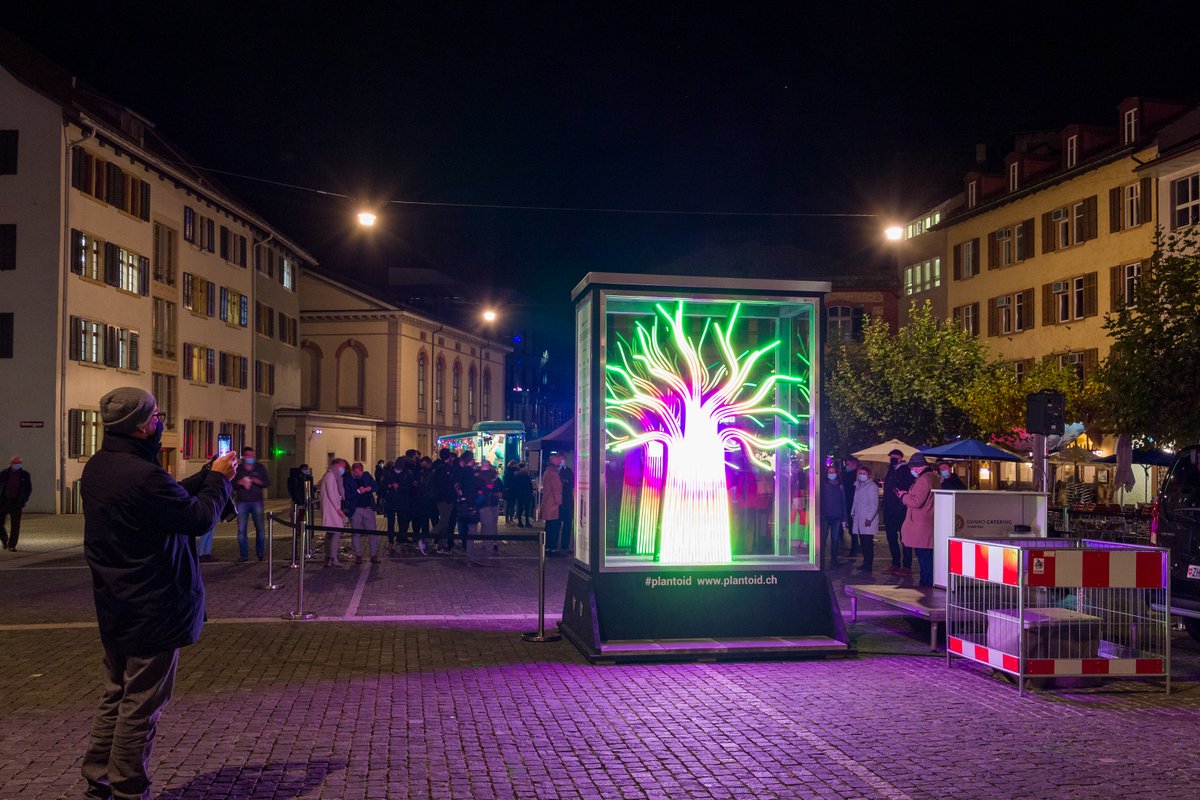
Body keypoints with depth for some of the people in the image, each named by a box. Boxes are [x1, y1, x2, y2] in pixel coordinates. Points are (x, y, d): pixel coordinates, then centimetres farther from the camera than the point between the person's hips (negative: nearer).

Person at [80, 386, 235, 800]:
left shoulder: (96, 468, 5)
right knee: (142, 704, 2)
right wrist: (219, 479, -2)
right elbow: (200, 517, -17)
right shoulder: (144, 476, -26)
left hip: (114, 607, 9)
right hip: (153, 610, -9)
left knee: (116, 696, 20)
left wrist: (209, 475, 8)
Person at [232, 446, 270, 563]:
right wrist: (240, 482, -10)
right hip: (242, 502, 0)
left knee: (260, 528, -1)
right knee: (241, 530, -3)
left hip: (256, 501, 0)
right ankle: (243, 555, 4)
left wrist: (257, 481, -11)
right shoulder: (237, 469, 8)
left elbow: (267, 482, 6)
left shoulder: (260, 468, 9)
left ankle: (260, 553, 12)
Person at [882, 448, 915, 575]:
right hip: (890, 511, 8)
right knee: (891, 538, 12)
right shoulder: (891, 472, 17)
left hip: (901, 511, -8)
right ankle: (895, 564, 20)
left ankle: (907, 566, 1)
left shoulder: (906, 471, -8)